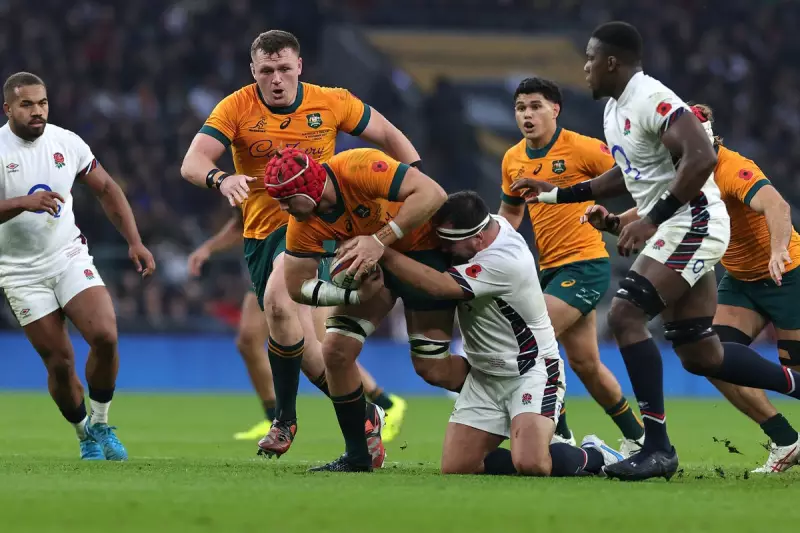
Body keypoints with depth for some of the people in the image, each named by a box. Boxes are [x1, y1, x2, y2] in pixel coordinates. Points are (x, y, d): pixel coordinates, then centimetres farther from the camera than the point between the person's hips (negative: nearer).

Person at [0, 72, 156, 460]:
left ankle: (101, 425, 3)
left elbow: (106, 190, 11)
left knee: (105, 337, -18)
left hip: (69, 257, 2)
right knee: (59, 363, -4)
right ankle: (85, 438, 20)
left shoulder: (66, 143, 0)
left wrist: (134, 241, 4)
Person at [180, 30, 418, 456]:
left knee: (277, 300, -29)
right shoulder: (236, 109, -4)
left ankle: (285, 419, -15)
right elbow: (192, 163, -15)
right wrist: (220, 179, -38)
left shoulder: (331, 104, -1)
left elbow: (389, 136, 13)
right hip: (262, 229, 3)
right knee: (301, 337, -9)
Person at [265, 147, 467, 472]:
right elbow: (298, 286, -9)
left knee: (432, 368, -8)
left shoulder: (358, 168, -34)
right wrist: (355, 294, -25)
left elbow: (431, 195, -40)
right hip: (370, 261, 6)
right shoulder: (302, 224, -16)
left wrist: (380, 240, -45)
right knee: (336, 350, -7)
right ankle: (357, 456, 7)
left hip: (424, 247, -6)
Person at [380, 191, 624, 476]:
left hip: (530, 371, -8)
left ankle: (592, 456, 3)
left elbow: (437, 285, -33)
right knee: (455, 467, -5)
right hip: (484, 376, 8)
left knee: (530, 464, -27)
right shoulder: (488, 223, -4)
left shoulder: (505, 262, -29)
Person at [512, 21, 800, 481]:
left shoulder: (652, 100, -17)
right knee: (700, 355, 10)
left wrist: (651, 220, -27)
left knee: (626, 315, -18)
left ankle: (657, 447, -18)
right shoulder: (615, 109, 15)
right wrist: (556, 194, 26)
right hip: (674, 229, 10)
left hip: (693, 222, -10)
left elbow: (702, 158, -27)